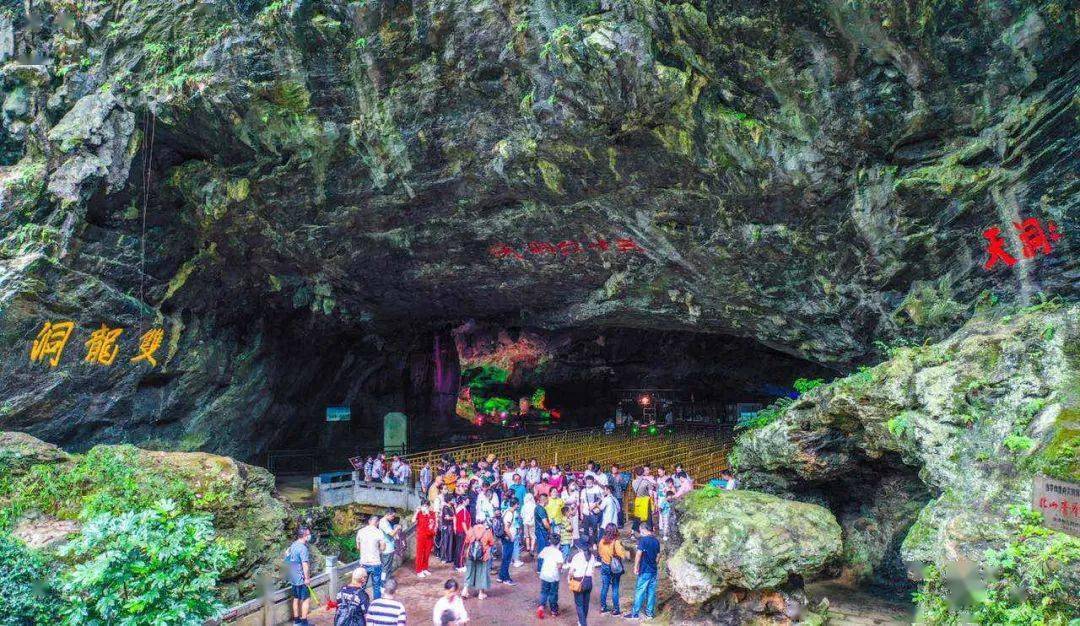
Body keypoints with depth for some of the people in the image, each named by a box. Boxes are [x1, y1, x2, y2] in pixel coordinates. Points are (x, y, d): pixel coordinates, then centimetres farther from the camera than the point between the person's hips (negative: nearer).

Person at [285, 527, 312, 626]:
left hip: (293, 577, 9)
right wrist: (307, 578, -20)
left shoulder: (293, 545, 7)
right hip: (301, 578, -9)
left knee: (296, 598, 17)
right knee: (306, 599, -1)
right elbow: (305, 564, -26)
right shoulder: (303, 548, -22)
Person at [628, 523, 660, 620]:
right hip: (654, 570, 6)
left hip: (644, 570, -6)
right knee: (651, 592, 10)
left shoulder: (643, 540, -13)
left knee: (640, 591, -1)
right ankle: (650, 613, 14)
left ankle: (635, 613, 3)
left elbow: (639, 554, -15)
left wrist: (635, 567, -7)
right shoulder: (656, 541, 7)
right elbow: (658, 555, 13)